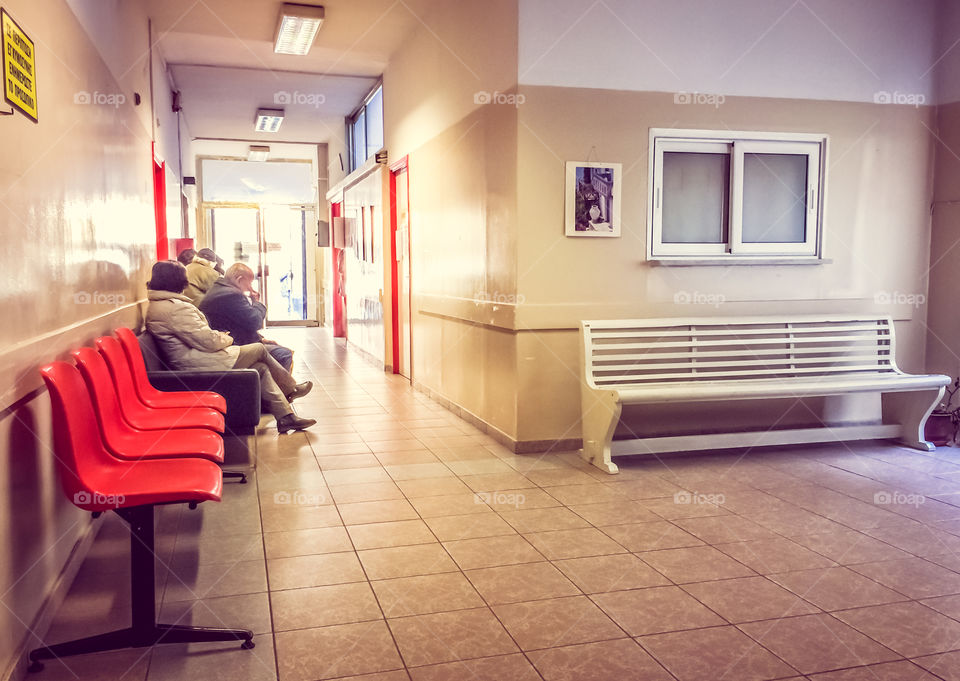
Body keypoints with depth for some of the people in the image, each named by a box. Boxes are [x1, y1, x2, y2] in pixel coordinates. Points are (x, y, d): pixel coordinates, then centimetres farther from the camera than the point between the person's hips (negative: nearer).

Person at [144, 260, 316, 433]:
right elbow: (208, 341, -22)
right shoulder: (175, 308, -23)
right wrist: (226, 339, 0)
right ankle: (290, 389, 24)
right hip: (202, 366, -11)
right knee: (259, 350, 3)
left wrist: (219, 336, 9)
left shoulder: (155, 306, 12)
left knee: (260, 368, 11)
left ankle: (286, 417, 13)